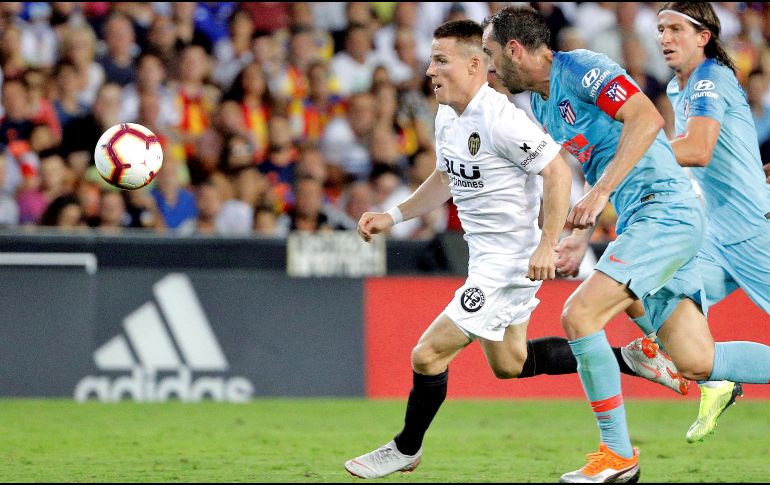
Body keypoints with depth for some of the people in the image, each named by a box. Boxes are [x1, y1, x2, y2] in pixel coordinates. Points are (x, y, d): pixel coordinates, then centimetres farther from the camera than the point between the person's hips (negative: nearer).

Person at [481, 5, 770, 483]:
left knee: (579, 315, -16)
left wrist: (600, 193, -24)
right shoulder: (543, 105, 20)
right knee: (696, 362, 1)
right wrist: (579, 236, 16)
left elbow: (647, 118, -21)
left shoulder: (580, 68, -9)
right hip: (640, 221, 9)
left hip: (665, 207, -9)